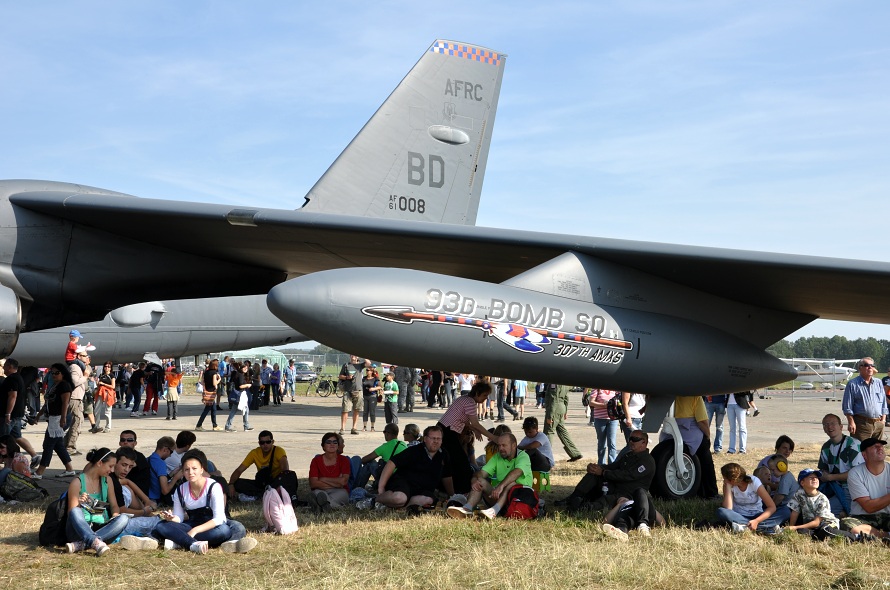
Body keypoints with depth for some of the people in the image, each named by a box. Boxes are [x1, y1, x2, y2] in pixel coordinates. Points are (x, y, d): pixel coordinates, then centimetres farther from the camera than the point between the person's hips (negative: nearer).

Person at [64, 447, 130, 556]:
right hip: (81, 529, -4)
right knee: (75, 511, -35)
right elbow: (72, 512, -4)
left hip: (101, 528, 4)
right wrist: (78, 504, -26)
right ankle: (95, 543, -56)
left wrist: (115, 515, -8)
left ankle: (81, 544, -38)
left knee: (124, 518, -26)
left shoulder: (107, 481, 14)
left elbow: (114, 505, 15)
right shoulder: (77, 482, -2)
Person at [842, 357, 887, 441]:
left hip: (878, 424, 5)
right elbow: (847, 407, -3)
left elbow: (884, 403, 17)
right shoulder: (852, 384, 0)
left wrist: (883, 420, 8)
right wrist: (851, 422, -10)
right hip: (862, 424, -5)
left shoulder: (878, 383, 15)